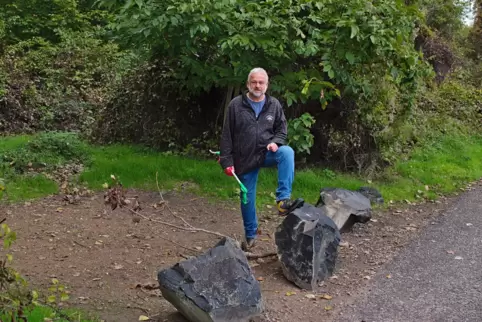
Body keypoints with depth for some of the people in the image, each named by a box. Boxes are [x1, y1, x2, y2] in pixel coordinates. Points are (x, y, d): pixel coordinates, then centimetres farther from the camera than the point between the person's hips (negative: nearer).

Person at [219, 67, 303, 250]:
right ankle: (250, 236, 27)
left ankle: (283, 200, -34)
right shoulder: (236, 105, -5)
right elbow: (227, 135, -4)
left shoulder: (274, 105, 1)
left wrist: (275, 142, -13)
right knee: (247, 199, 6)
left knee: (287, 152, -31)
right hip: (245, 159, -1)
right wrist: (227, 161, -7)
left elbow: (282, 129, 9)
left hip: (267, 153, 1)